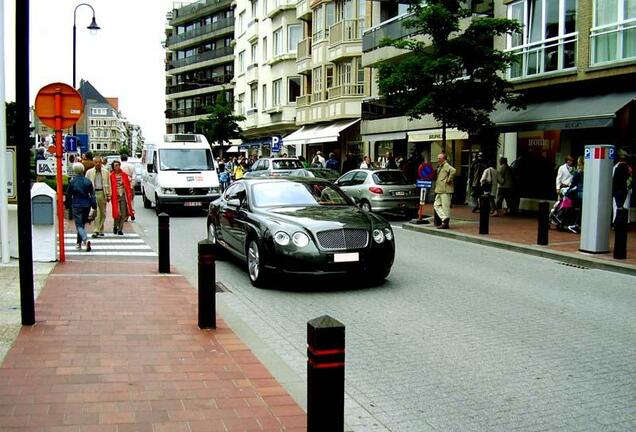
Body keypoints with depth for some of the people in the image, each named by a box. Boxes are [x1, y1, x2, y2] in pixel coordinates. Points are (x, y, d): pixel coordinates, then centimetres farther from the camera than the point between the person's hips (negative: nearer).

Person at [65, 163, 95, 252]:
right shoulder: (88, 181, 0)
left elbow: (68, 195, -1)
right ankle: (79, 243, 24)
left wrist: (68, 205, 13)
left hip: (76, 205, -3)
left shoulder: (72, 182, -7)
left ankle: (86, 239, -28)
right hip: (86, 205, 3)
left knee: (79, 225, -3)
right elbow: (92, 194, 1)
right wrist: (94, 206, 5)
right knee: (82, 224, 16)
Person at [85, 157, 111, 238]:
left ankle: (101, 230, 21)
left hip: (102, 193, 2)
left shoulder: (106, 172, 9)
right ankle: (96, 230, -15)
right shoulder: (89, 172, 6)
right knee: (96, 212, -13)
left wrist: (109, 195, 4)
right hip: (93, 193, -2)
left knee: (102, 213, 8)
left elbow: (108, 184, 10)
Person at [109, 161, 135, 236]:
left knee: (123, 214, 1)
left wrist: (129, 195, 3)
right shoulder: (111, 176, -2)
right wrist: (110, 196, -7)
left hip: (123, 196, 3)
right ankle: (115, 226, 18)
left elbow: (128, 186, 9)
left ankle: (120, 229, 12)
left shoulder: (124, 175, 7)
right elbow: (110, 187, -1)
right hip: (116, 196, -3)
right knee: (118, 213, -8)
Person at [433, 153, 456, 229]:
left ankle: (445, 223, -3)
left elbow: (453, 171, -28)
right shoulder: (439, 167, 20)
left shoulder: (446, 166, -9)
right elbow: (436, 176, 31)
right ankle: (444, 219, 9)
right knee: (436, 205, 8)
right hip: (439, 190, 10)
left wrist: (449, 180, -21)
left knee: (445, 206, -6)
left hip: (446, 190, -10)